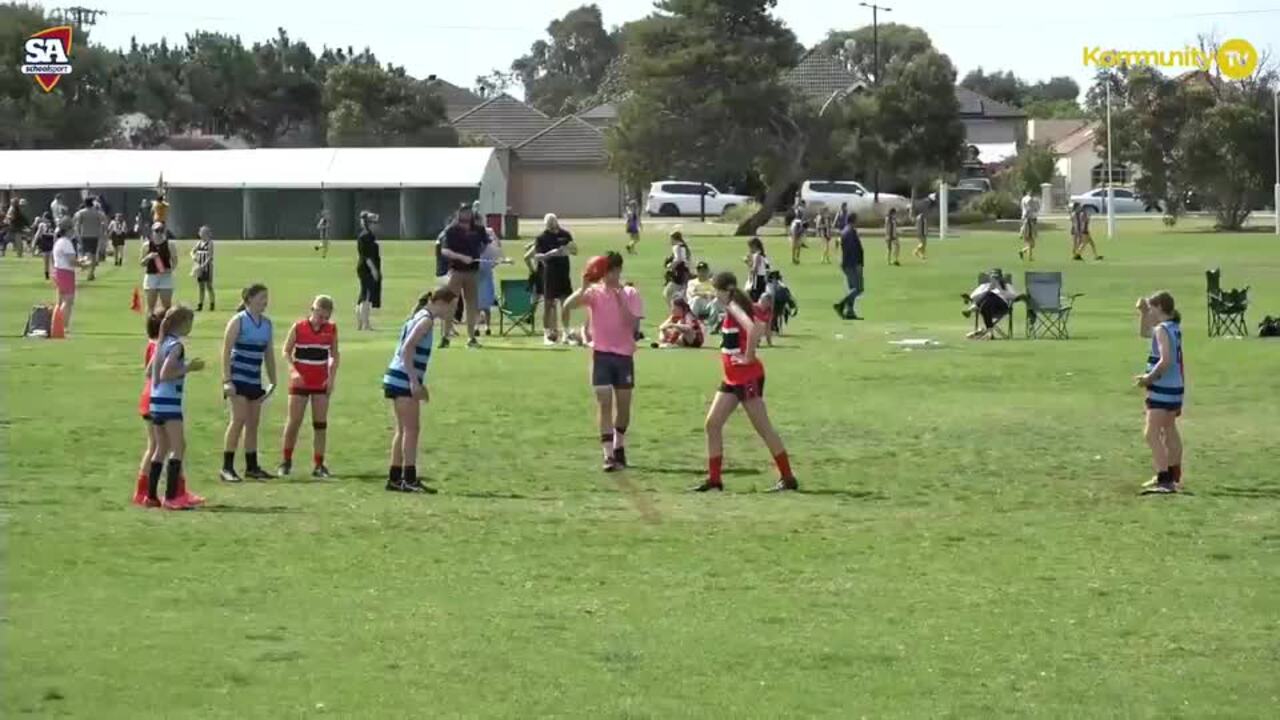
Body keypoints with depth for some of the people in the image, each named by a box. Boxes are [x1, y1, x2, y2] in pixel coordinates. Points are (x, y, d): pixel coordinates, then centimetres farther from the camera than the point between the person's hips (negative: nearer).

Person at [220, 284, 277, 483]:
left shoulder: (266, 323, 11)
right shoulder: (239, 321, -9)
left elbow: (269, 353, 18)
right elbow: (226, 351, -12)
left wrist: (272, 381, 15)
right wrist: (227, 380, -17)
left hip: (255, 380, 7)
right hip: (238, 377, -7)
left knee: (253, 423, 9)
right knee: (239, 419, -12)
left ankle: (252, 467, 16)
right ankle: (227, 468, -9)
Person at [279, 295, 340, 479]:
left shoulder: (331, 329, 1)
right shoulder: (299, 328, -7)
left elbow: (334, 355, 11)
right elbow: (286, 351, -2)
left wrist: (332, 377, -1)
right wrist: (293, 371, -16)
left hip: (321, 383, 2)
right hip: (300, 381, -2)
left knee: (321, 424, 1)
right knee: (294, 422, 0)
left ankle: (318, 465, 6)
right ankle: (286, 462, 11)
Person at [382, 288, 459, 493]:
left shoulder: (421, 318, 18)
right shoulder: (426, 320, -11)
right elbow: (407, 348, -20)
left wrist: (418, 384, 23)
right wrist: (414, 381, -22)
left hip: (399, 381, 10)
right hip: (404, 381, -10)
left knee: (404, 430, 13)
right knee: (411, 429, -8)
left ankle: (395, 478, 16)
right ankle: (409, 479, -10)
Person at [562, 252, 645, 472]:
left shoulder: (630, 294, 0)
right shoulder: (595, 292, -3)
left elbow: (633, 324, -14)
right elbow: (568, 305, -18)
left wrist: (619, 299, -21)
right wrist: (584, 287, -32)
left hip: (624, 354, 2)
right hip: (602, 354, -2)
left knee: (623, 404, 10)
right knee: (604, 402, -11)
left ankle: (619, 448, 32)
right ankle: (608, 455, -14)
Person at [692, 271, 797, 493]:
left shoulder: (734, 307, -15)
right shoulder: (732, 309, 13)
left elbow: (752, 329, -34)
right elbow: (759, 329, 24)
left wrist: (748, 357, -23)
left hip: (748, 377, -10)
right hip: (733, 379, 10)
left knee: (763, 428, -4)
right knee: (712, 424, 7)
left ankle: (788, 478, 3)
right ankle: (714, 479, 11)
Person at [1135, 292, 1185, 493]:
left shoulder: (1162, 330, -16)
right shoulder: (1174, 328, 11)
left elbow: (1165, 361, -26)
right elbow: (1144, 332, 29)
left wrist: (1149, 378, -17)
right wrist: (1143, 312, 16)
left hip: (1162, 390, -10)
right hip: (1176, 388, 10)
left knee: (1151, 433, -12)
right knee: (1169, 431, 25)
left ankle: (1165, 480, -20)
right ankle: (1174, 477, 40)